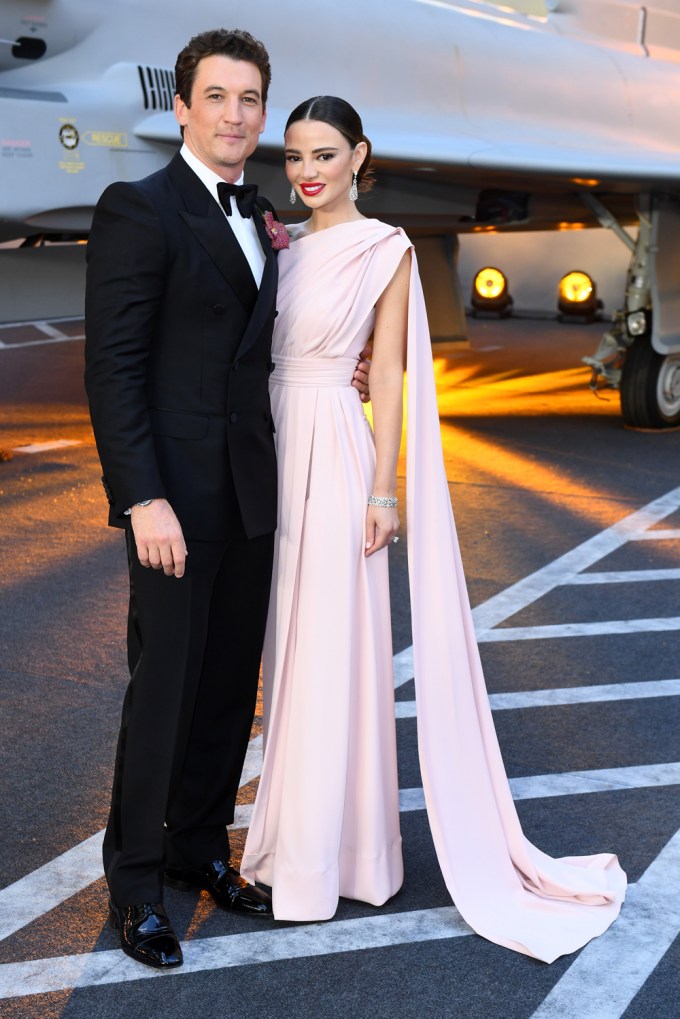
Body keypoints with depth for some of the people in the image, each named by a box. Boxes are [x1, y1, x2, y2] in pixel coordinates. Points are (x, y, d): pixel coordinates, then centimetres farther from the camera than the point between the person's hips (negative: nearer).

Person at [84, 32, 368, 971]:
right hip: (177, 500, -7)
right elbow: (112, 365, -15)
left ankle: (200, 846, 30)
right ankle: (134, 882, 16)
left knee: (232, 683, 13)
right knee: (164, 687, 0)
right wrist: (144, 499, -20)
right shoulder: (139, 209, -8)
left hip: (250, 496, 7)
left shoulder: (258, 222, 15)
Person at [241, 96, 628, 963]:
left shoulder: (385, 250, -5)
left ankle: (330, 847, 8)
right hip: (273, 446, 7)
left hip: (332, 452, -6)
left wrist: (383, 489, -11)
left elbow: (388, 372, -8)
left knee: (332, 652, -3)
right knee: (286, 643, 14)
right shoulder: (282, 245, 12)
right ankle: (293, 821, 28)